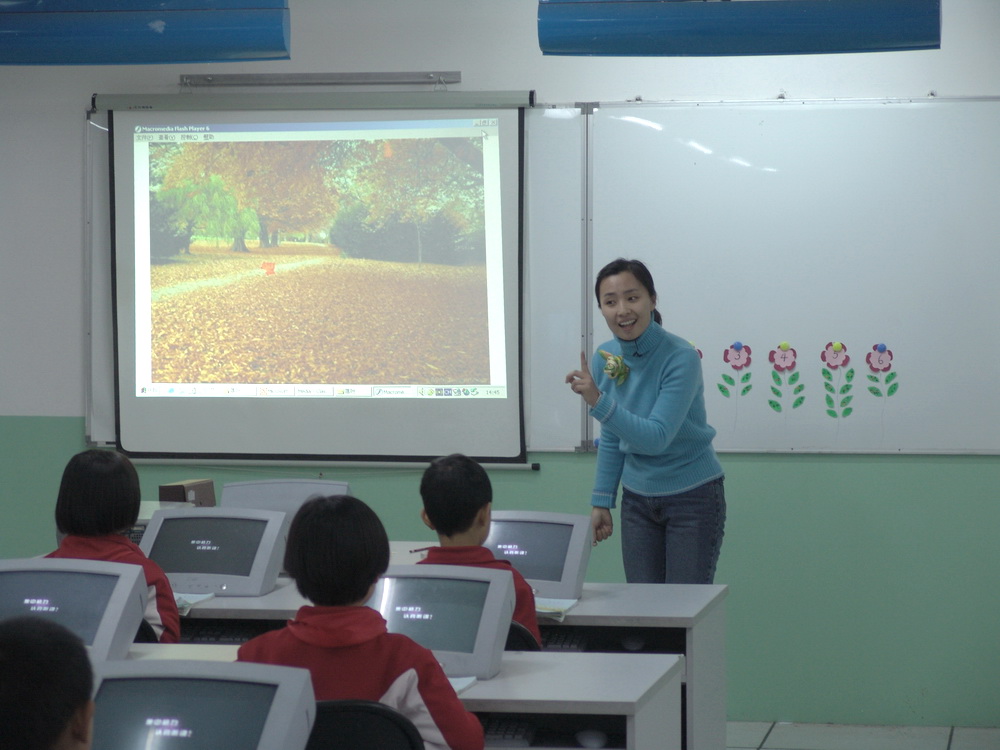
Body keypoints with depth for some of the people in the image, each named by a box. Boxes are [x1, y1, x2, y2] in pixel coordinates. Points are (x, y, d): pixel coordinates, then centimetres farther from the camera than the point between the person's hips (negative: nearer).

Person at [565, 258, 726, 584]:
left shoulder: (681, 358, -20)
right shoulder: (604, 359, -2)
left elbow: (657, 438, -28)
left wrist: (597, 402, -35)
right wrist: (601, 502, 9)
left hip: (693, 496, -5)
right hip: (637, 499, 5)